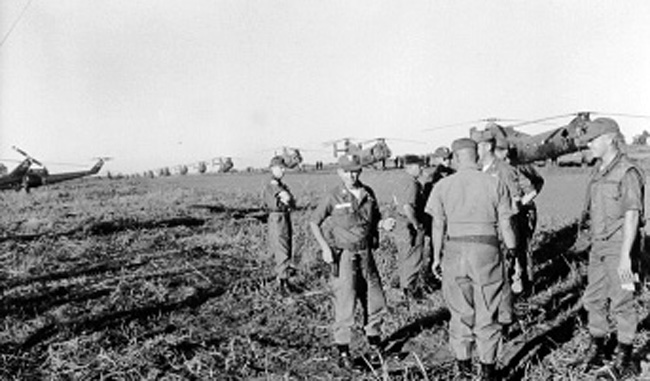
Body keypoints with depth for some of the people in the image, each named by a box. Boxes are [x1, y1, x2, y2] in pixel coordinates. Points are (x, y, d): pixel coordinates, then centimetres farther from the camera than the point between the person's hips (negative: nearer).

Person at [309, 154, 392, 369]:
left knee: (376, 301, 14)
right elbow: (314, 223, -1)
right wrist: (325, 247, -13)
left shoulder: (368, 193, 5)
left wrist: (384, 224, -5)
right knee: (345, 304, -5)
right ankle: (343, 353, 9)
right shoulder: (333, 197, -9)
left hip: (366, 254, 5)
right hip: (344, 256, -5)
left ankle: (374, 340, 38)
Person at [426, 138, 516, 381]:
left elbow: (438, 226, 2)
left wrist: (436, 257, 13)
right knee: (487, 313, 9)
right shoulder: (495, 184, -1)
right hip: (487, 251, 0)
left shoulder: (443, 186, 0)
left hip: (455, 251, 1)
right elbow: (505, 226, 0)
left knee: (460, 313, 12)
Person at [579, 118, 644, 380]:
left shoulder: (627, 173, -14)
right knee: (594, 299, 13)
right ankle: (597, 348, 29)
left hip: (620, 247, -8)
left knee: (622, 303, 0)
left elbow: (632, 216, -18)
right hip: (598, 245, 8)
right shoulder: (599, 171, 11)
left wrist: (625, 256, -21)